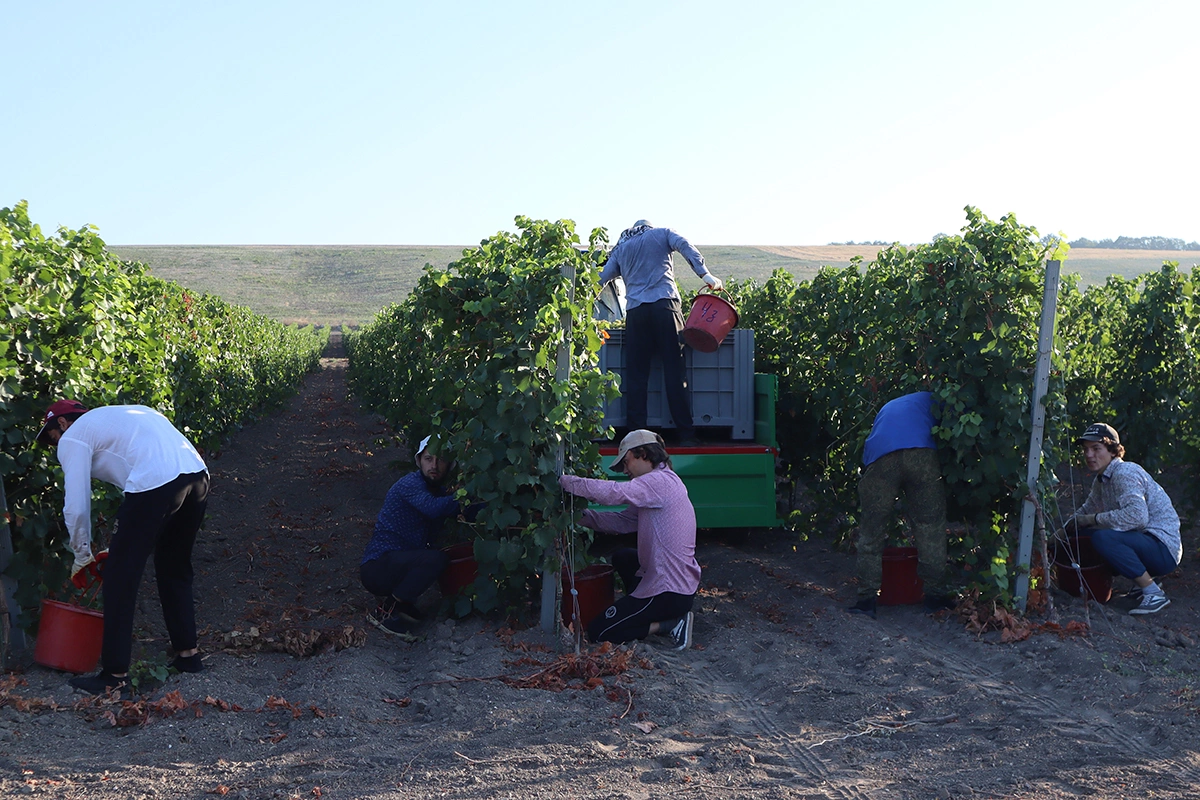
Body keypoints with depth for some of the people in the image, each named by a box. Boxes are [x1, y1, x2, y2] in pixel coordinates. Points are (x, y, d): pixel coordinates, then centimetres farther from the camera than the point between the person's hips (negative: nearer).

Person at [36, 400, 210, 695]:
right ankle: (188, 654, 31)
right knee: (174, 570, 25)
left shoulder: (72, 438, 11)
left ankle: (114, 677, 4)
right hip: (197, 475, 8)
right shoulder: (113, 415, 35)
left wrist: (82, 556, 20)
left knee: (119, 580, 3)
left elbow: (76, 507, 6)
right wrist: (124, 537, 36)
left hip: (157, 483, -8)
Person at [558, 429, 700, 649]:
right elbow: (623, 521, 11)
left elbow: (613, 492, -30)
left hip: (669, 593, -10)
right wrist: (583, 515, 2)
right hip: (683, 584, 10)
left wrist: (564, 481, -20)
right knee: (622, 558, 34)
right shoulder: (667, 482, 13)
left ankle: (669, 624, -5)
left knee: (597, 632, -1)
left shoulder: (659, 482, -17)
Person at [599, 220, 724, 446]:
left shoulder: (620, 248, 25)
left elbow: (600, 280, 19)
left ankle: (636, 434, -3)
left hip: (635, 311, 2)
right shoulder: (661, 234, 19)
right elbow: (686, 247, 0)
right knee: (674, 370, -4)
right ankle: (686, 434, -7)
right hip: (665, 304, -2)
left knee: (635, 374, 2)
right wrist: (705, 275, -9)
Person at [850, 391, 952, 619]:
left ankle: (867, 598, 8)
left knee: (871, 531, 11)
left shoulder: (887, 408, 44)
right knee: (931, 527, 11)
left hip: (880, 458, 2)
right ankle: (935, 595, 16)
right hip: (921, 453, -2)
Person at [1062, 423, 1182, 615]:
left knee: (1103, 538, -30)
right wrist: (1062, 532, 8)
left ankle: (1154, 594, -19)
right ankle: (1145, 582, 12)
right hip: (1145, 545, 10)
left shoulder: (1125, 473, -17)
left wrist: (1093, 519, -23)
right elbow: (1086, 510, 24)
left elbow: (1137, 515, -32)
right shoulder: (1101, 480, 13)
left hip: (1164, 549, -10)